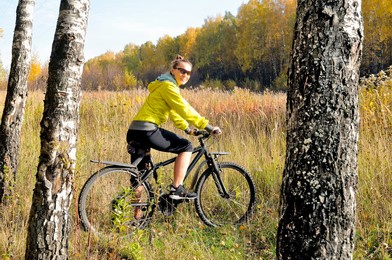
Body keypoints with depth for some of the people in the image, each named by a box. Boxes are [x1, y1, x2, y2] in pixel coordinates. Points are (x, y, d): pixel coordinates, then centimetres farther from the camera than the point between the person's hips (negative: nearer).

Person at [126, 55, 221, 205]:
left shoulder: (167, 85, 24)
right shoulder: (168, 86, -8)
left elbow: (173, 112, 30)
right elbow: (184, 110, -14)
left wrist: (187, 129, 26)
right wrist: (208, 127, -13)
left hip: (134, 132, 10)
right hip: (147, 131, -10)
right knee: (186, 146, -3)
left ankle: (134, 215, 19)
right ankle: (176, 189, -4)